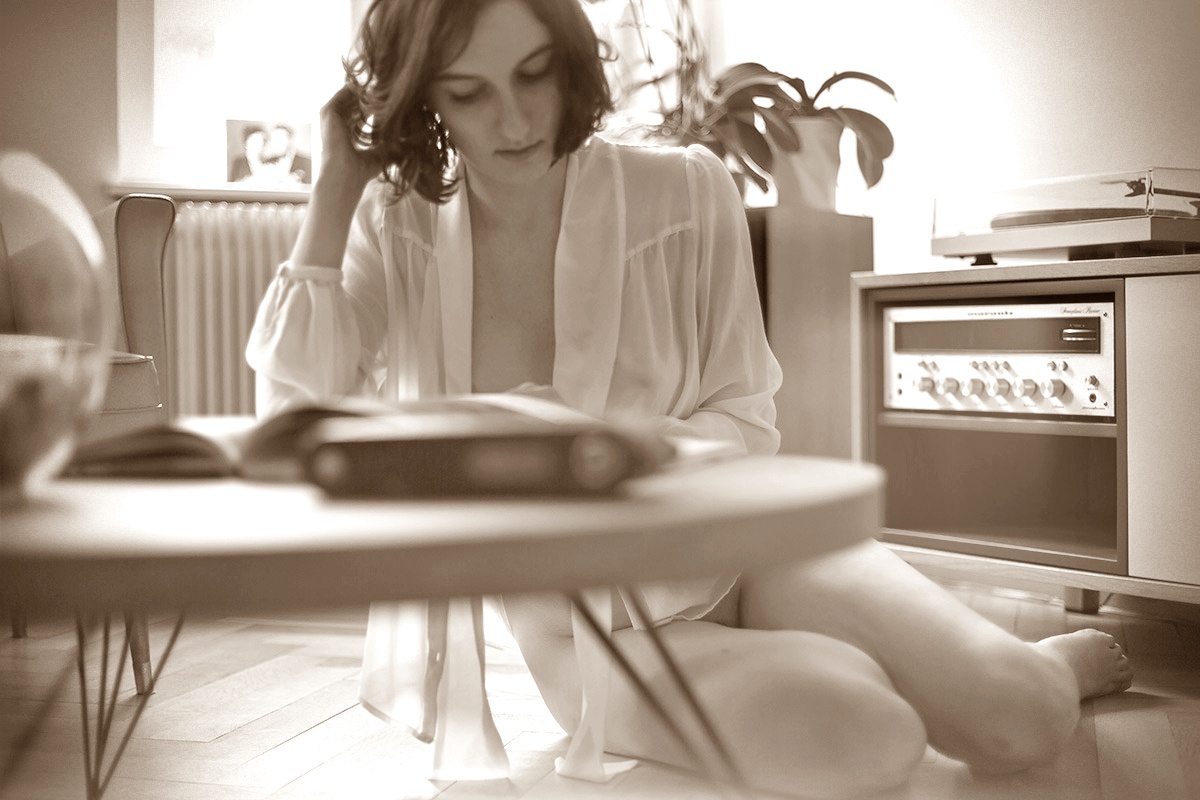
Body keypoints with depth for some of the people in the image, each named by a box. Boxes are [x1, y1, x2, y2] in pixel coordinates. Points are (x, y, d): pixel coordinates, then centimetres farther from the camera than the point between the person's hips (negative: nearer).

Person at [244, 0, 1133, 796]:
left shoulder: (684, 191, -8)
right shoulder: (396, 226, -4)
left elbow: (743, 419, -4)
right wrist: (335, 188, -15)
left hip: (745, 546, 1)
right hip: (588, 625, -1)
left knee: (1018, 718, -18)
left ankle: (1054, 662, 21)